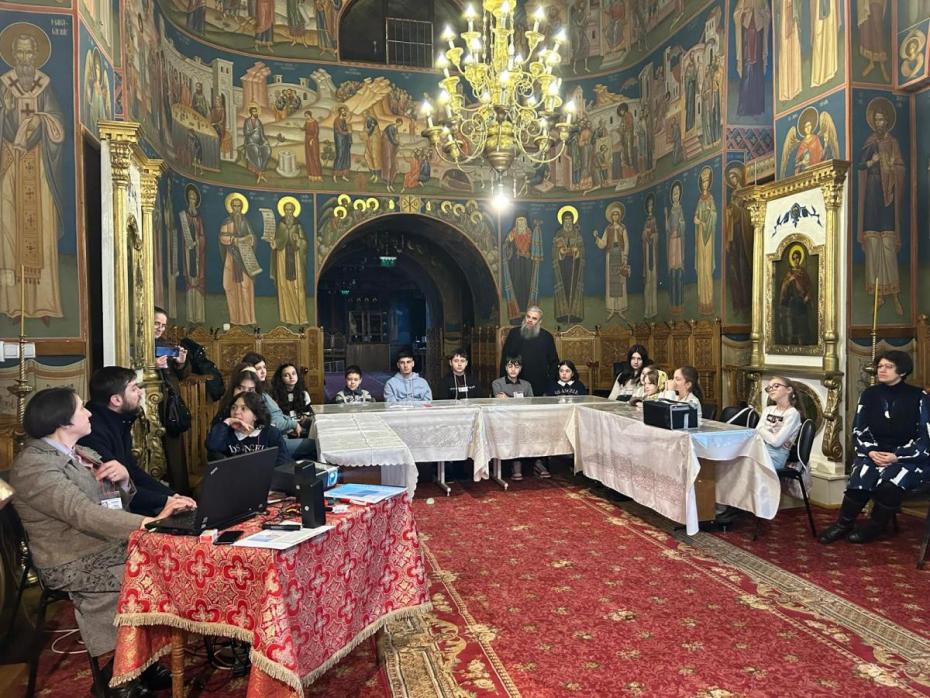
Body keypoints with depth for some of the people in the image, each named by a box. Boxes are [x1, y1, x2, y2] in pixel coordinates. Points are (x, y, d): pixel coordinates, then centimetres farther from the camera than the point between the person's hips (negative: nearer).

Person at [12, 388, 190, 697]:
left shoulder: (79, 452, 9)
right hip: (77, 566, -8)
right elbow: (85, 514, -32)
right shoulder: (34, 464, -18)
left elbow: (118, 504, 13)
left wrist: (123, 479, -11)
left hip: (109, 548, 8)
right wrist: (152, 521, -42)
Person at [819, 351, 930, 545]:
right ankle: (843, 524, -15)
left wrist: (897, 456, -21)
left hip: (911, 457, -3)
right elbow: (859, 431, 4)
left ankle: (874, 527, -10)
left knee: (889, 483, -32)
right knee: (860, 478, -29)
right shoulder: (869, 394, 5)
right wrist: (871, 451, -15)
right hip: (874, 453, 3)